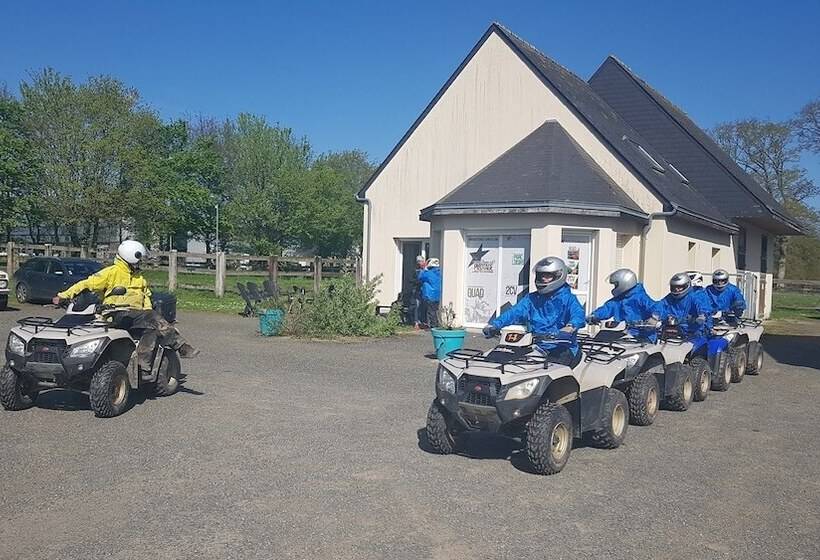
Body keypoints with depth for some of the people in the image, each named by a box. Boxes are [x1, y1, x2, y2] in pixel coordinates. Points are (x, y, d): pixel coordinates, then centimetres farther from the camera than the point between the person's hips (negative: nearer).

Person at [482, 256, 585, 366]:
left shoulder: (568, 299, 2)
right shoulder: (531, 299, 18)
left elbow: (578, 314, -16)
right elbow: (514, 312, 5)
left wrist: (570, 326, -41)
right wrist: (494, 324, -12)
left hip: (561, 349, -4)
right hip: (536, 348, 4)